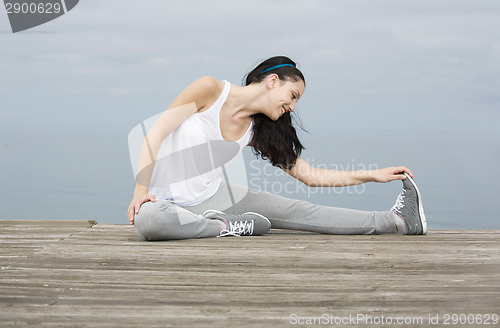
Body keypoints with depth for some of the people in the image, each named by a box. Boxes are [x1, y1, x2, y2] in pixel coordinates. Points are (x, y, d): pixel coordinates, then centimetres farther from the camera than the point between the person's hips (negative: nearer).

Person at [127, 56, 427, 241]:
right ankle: (228, 228, -21)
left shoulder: (257, 132, 2)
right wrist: (141, 191, -24)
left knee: (295, 211, -6)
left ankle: (399, 221, -3)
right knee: (147, 220, -43)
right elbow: (156, 134, -15)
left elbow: (310, 176, 5)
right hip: (168, 201, -5)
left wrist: (374, 175, 1)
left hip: (213, 196, 5)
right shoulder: (212, 89, -14)